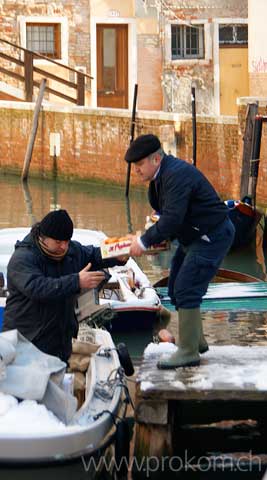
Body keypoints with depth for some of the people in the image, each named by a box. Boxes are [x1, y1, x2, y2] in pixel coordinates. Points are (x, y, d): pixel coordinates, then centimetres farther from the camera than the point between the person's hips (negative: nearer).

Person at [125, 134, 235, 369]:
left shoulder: (177, 175, -26)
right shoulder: (162, 175, 7)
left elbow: (172, 219, -31)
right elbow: (168, 214, 12)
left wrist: (145, 241, -23)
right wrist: (149, 239, -4)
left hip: (212, 237, -11)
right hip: (193, 237, 11)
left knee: (186, 291, -13)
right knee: (177, 290, 14)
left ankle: (188, 352, -6)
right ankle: (197, 340, 27)